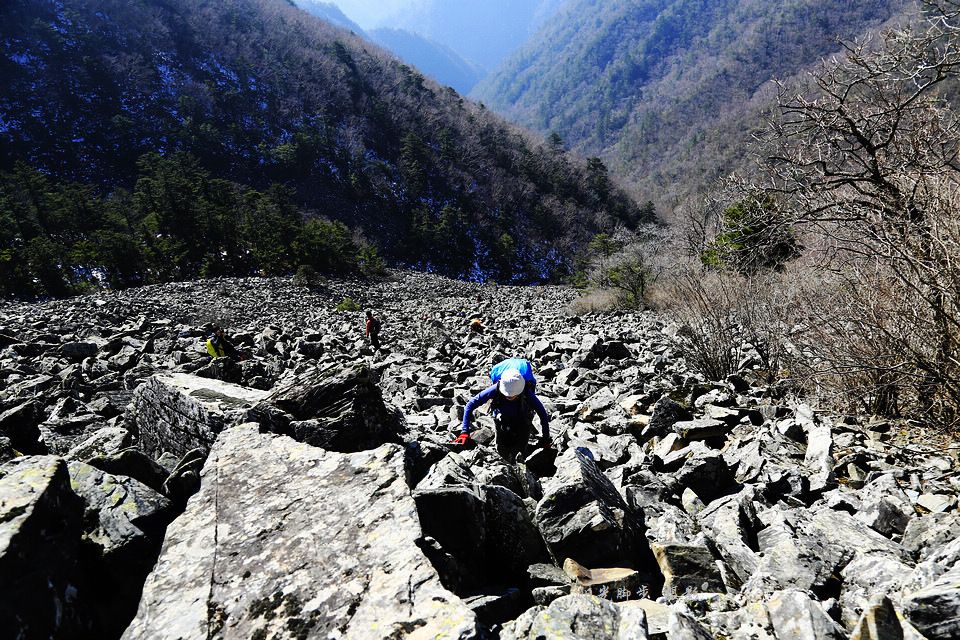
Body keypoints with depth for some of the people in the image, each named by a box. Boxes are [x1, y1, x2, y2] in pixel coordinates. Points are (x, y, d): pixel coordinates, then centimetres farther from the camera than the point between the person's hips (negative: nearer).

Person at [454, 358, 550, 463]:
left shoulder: (527, 395, -38)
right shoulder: (495, 390, -37)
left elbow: (542, 415, -22)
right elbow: (471, 405, -27)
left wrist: (545, 440, -18)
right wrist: (465, 431, -34)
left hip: (523, 421, -1)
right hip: (502, 418, 1)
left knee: (519, 451, -6)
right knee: (502, 452, 5)